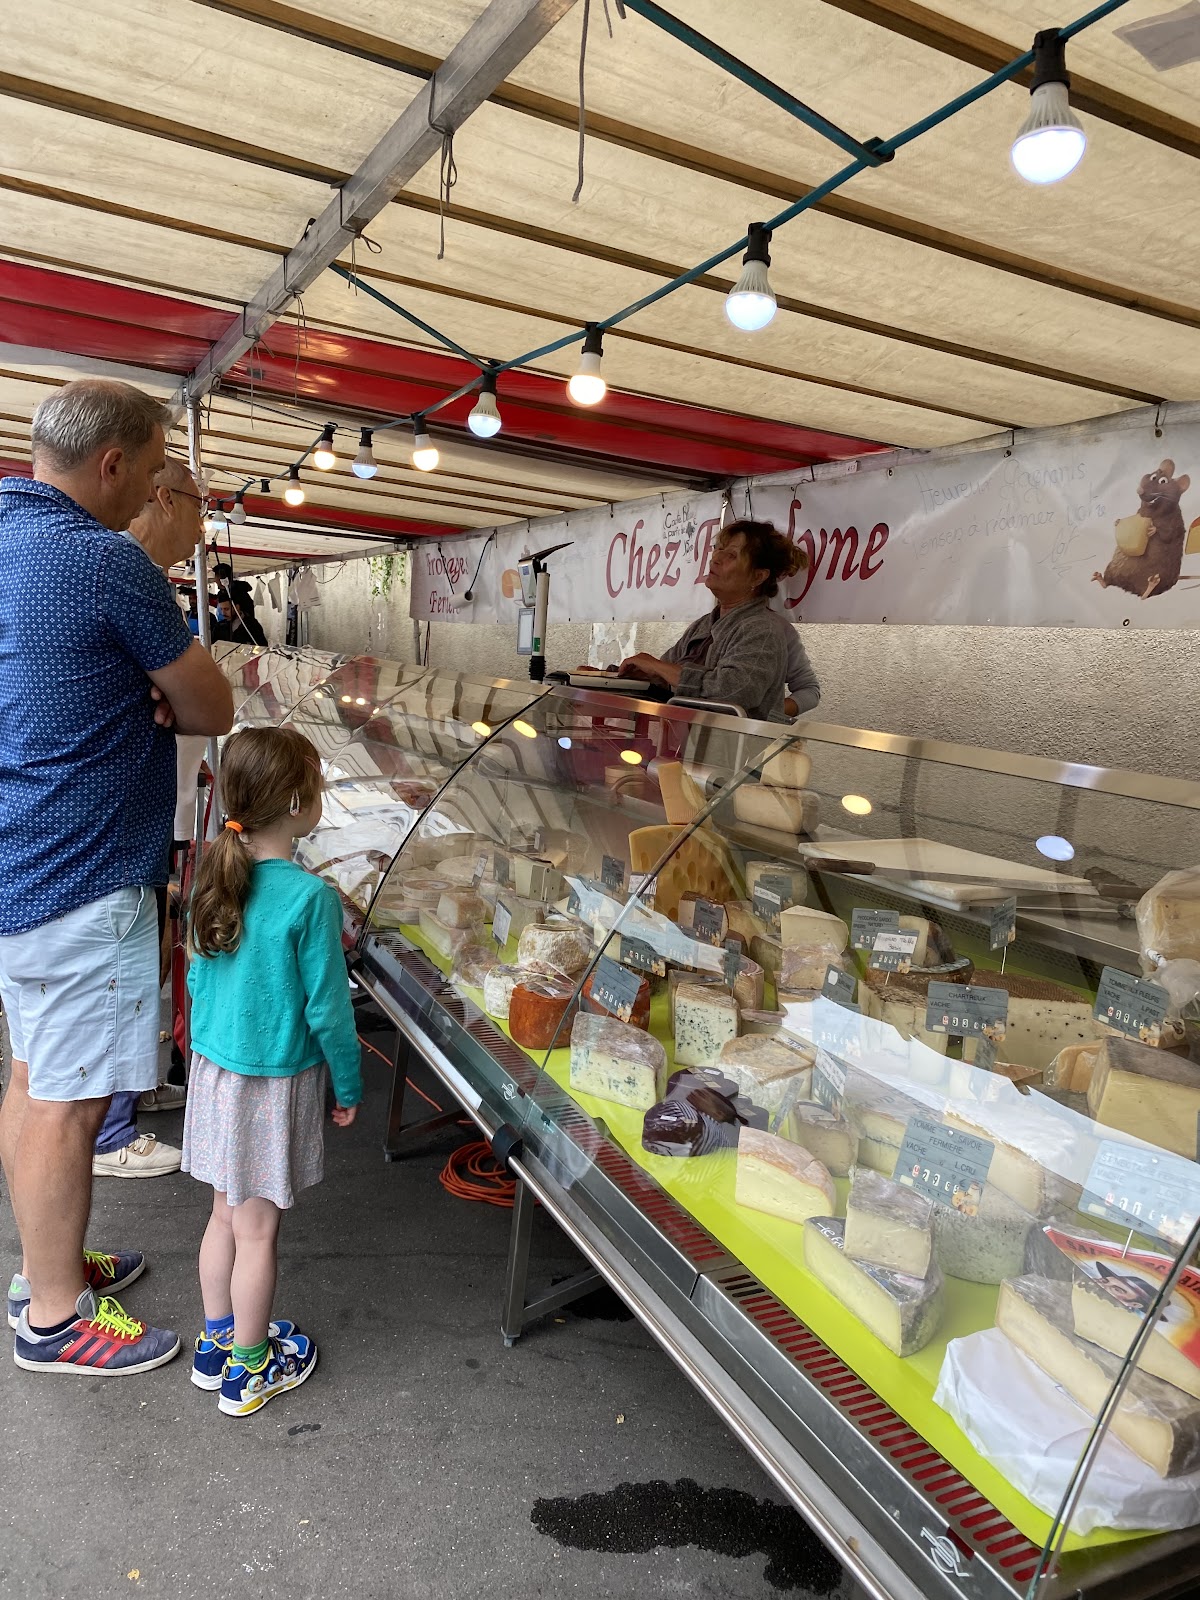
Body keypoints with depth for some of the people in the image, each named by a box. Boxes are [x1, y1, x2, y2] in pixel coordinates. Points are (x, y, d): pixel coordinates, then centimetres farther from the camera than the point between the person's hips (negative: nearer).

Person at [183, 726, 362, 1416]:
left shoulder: (217, 878, -3)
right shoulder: (309, 896, -23)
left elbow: (201, 976, 8)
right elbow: (327, 1008, -17)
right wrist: (349, 1084, -3)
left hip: (214, 1068, 7)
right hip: (277, 1082, -6)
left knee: (227, 1215, 21)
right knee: (258, 1231, 10)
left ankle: (217, 1342, 38)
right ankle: (248, 1370, 28)